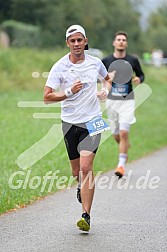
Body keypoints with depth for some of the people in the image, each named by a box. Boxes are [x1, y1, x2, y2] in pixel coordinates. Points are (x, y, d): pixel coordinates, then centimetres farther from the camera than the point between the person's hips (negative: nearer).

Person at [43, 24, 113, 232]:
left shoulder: (95, 63, 1)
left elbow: (107, 79, 23)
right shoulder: (59, 67, -5)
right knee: (76, 171, 12)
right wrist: (69, 92, -21)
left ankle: (86, 216, -16)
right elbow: (47, 97, -8)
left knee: (86, 167, -17)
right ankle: (82, 187, 50)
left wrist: (105, 90, 1)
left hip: (92, 121, -1)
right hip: (69, 122, 1)